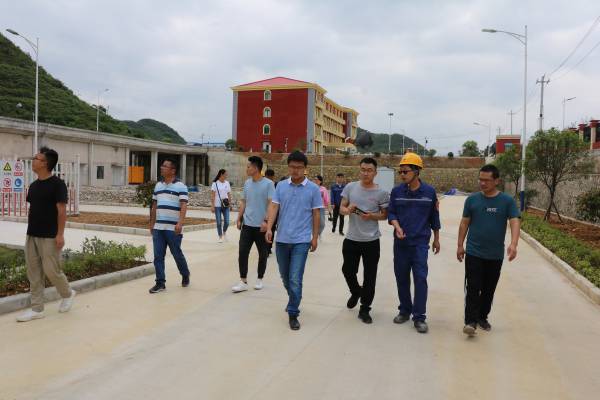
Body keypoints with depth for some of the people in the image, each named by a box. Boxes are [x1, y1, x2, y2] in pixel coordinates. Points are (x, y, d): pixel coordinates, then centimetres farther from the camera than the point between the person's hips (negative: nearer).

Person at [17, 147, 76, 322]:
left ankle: (68, 294, 23)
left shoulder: (57, 184, -11)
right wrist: (29, 231, 15)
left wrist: (60, 234, -17)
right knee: (34, 273, 8)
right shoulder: (33, 185, 11)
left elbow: (62, 210, -14)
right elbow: (32, 210, 17)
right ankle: (37, 309, 16)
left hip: (49, 237, -8)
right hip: (31, 236, 8)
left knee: (51, 270, -4)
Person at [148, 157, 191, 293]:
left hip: (173, 228, -5)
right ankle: (160, 283, 9)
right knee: (158, 256, 3)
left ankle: (185, 275, 29)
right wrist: (152, 224, 19)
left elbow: (183, 206, -14)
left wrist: (180, 223, -26)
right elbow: (154, 206, 19)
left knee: (177, 254, 6)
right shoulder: (158, 186, 14)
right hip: (158, 228, 6)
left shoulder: (180, 186, -6)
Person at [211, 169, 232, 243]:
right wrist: (212, 206, -10)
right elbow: (212, 195, -5)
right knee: (219, 222, 2)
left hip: (225, 205, 3)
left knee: (227, 222, -4)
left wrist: (230, 203, 8)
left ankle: (224, 232, 25)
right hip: (217, 205, -3)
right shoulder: (215, 183, -3)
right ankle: (220, 237, 16)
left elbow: (229, 194, 12)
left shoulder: (227, 183, 8)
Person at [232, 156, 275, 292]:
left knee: (263, 254, 8)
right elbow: (243, 202, 15)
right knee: (242, 252, -2)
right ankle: (243, 282, 3)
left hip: (261, 225, -4)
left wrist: (266, 221, -21)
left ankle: (259, 280, 23)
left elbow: (271, 204, -13)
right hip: (247, 225, 5)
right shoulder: (247, 183, 8)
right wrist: (239, 219, 10)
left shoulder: (268, 184, -9)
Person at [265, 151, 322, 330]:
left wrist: (315, 237, 0)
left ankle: (293, 314, 6)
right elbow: (274, 207, -2)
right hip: (282, 239, 4)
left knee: (295, 279, -7)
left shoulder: (313, 189, -3)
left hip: (301, 240, -3)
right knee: (285, 276, 16)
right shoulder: (281, 186, 3)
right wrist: (269, 228, -16)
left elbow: (316, 214, 1)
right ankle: (293, 301, 41)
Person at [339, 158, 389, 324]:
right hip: (351, 239, 2)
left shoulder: (381, 193, -6)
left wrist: (371, 216, -18)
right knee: (348, 270, 13)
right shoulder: (350, 187, 0)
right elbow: (341, 209, 5)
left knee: (369, 276, 4)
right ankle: (356, 292, 44)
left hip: (371, 241, -2)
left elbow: (385, 215, 1)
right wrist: (348, 210, -18)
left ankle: (365, 309, 20)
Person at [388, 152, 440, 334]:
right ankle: (405, 310, 26)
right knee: (401, 277, 10)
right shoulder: (396, 191, 0)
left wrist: (436, 239, 12)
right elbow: (391, 213, 3)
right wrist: (397, 227, -17)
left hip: (420, 242, -2)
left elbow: (434, 217, 7)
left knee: (420, 278, -6)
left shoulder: (429, 192, -2)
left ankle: (419, 317, 3)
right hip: (401, 242, 2)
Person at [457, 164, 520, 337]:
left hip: (495, 256, 1)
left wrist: (513, 244, -28)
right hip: (473, 253, -1)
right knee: (473, 288, -5)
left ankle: (482, 317, 28)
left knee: (489, 290, 12)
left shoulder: (507, 201, -4)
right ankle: (470, 321, -2)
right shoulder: (472, 199, -1)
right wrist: (460, 245, 3)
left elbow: (515, 222, -12)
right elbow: (464, 223, 5)